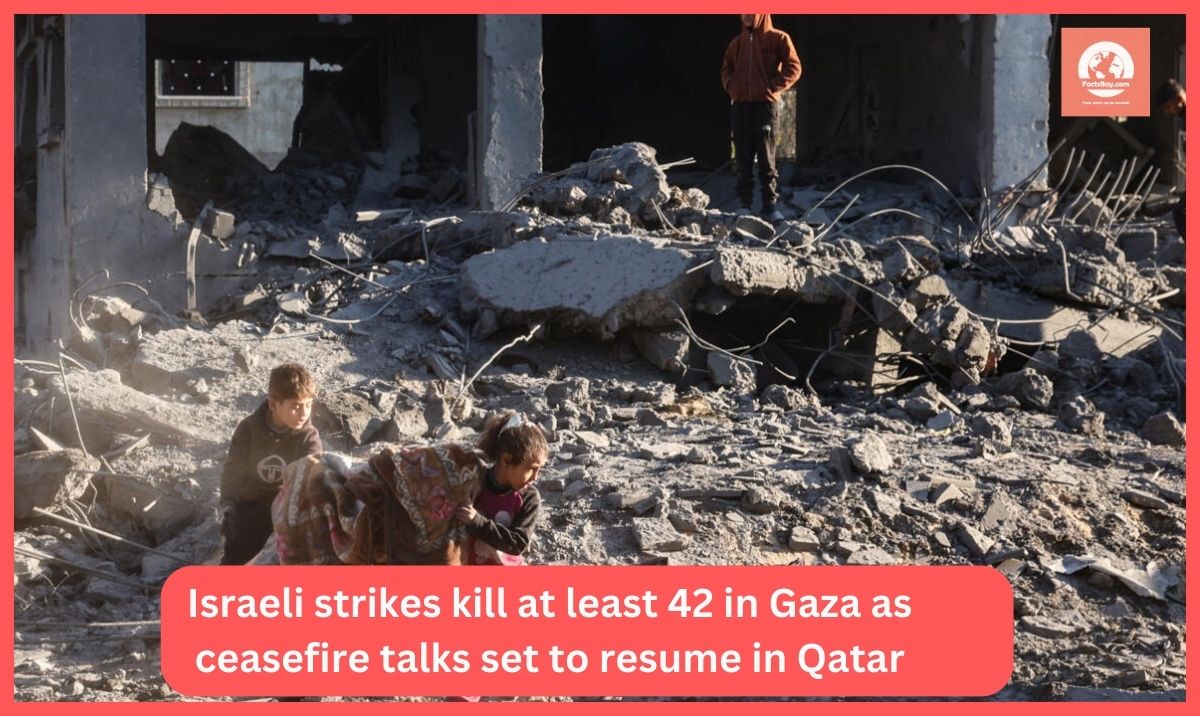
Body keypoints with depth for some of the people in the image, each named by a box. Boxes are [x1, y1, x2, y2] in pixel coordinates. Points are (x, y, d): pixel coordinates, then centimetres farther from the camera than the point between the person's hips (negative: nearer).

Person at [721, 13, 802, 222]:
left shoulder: (778, 39, 1)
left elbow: (793, 68, -2)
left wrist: (773, 86, -10)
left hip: (765, 105, -4)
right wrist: (730, 85, 7)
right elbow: (726, 68, 25)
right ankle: (744, 203, 7)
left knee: (767, 158, -3)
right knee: (743, 158, 4)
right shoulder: (737, 43, 14)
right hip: (740, 106, 4)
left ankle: (770, 205, 0)